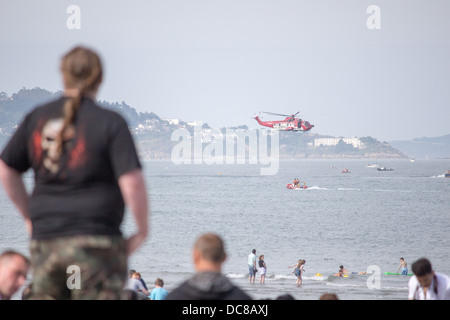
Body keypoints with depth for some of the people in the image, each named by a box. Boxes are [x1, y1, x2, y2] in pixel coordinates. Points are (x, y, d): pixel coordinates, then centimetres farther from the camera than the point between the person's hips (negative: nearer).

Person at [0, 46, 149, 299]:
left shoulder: (37, 118, 8)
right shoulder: (110, 123, -7)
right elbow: (132, 182, -15)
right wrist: (142, 232, -2)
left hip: (45, 240, 5)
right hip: (96, 242, -5)